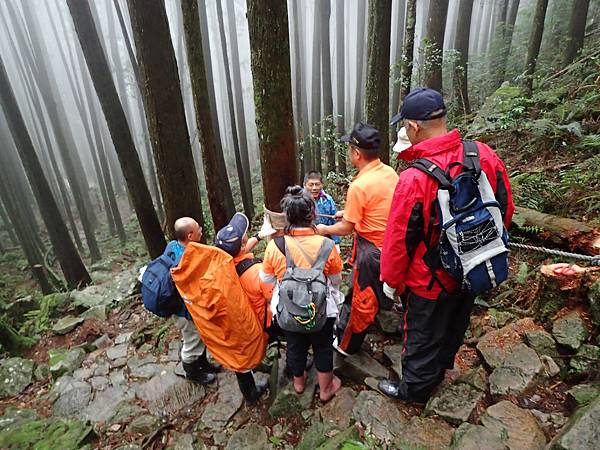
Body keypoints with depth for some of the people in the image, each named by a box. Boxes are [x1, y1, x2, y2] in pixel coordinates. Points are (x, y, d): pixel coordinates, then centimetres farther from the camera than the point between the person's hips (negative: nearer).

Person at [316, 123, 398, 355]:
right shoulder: (390, 172, 0)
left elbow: (346, 229, -15)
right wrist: (350, 212, 19)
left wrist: (324, 229, 3)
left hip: (372, 251, -8)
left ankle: (346, 345, 33)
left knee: (361, 300, 10)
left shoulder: (359, 186, -25)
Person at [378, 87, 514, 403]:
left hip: (432, 281, -6)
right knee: (455, 324, 31)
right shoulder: (483, 154, -12)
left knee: (423, 336, 18)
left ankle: (414, 389, 43)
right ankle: (443, 363, 60)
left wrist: (391, 281, -5)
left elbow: (399, 239, -22)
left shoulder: (414, 179, -32)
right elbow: (505, 208, 1)